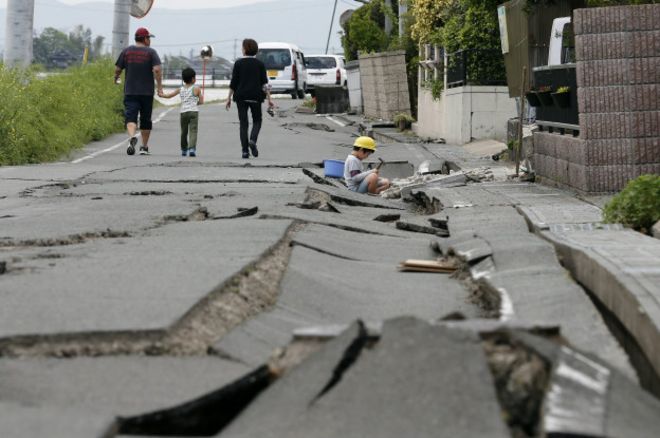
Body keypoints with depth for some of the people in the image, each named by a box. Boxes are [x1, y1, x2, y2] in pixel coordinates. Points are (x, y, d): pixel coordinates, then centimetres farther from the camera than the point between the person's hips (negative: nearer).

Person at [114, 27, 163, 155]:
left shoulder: (126, 51, 4)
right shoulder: (151, 52, -2)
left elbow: (117, 69, 6)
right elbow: (157, 70, -15)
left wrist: (116, 79, 27)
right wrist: (160, 86, -9)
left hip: (130, 92, 1)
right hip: (147, 92, 0)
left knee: (130, 117, -8)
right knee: (145, 120, 12)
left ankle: (132, 137, -37)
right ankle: (144, 147, 18)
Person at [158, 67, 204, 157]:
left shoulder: (180, 89, 12)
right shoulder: (196, 89, 1)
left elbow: (168, 96, 17)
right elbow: (201, 101, 0)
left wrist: (161, 94, 35)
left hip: (183, 112, 4)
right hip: (193, 111, -4)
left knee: (184, 132, 16)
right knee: (193, 131, -9)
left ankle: (184, 150, 26)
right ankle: (192, 148, -26)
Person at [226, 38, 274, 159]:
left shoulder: (238, 63, -2)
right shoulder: (260, 64, 2)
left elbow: (233, 82, -3)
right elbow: (265, 83, -1)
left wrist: (229, 98, 4)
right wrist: (269, 99, 2)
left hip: (241, 96, 0)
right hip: (256, 97, 1)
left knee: (243, 123, 4)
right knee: (257, 120, 14)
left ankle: (245, 150, -1)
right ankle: (253, 140, -14)